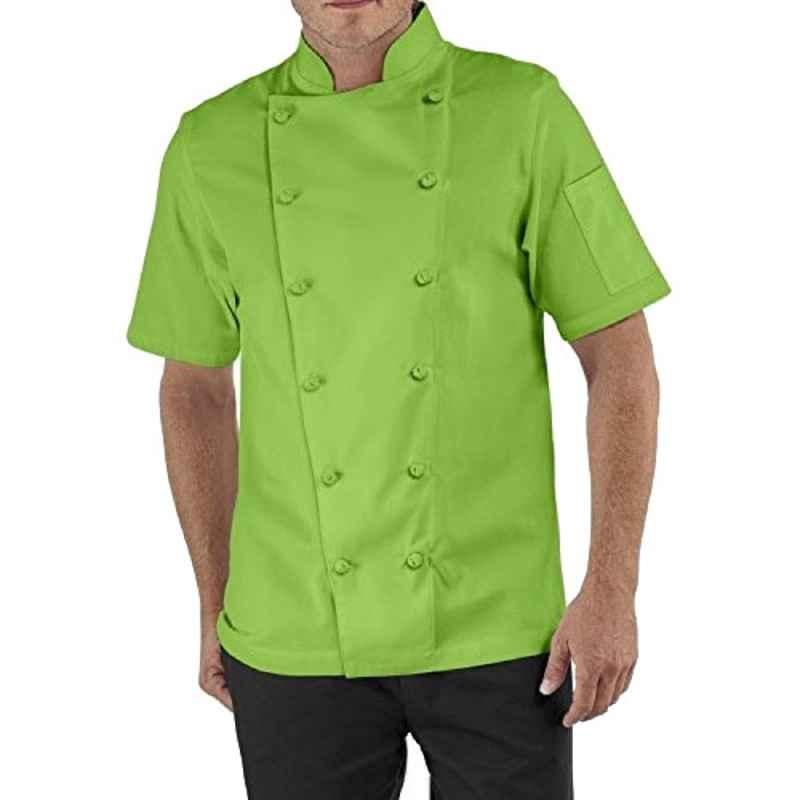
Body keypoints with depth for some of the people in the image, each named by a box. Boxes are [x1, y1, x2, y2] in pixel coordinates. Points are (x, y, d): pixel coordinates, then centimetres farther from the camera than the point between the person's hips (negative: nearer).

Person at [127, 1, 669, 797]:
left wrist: (612, 589, -9)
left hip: (496, 632, -1)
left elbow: (620, 357, -4)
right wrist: (215, 604, 10)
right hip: (294, 641, 2)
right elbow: (195, 387, 9)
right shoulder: (212, 147, 0)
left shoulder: (526, 111, -6)